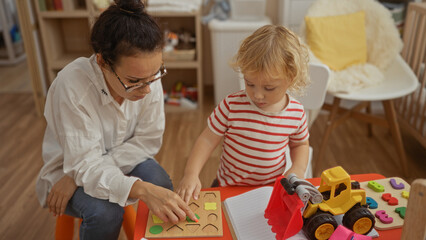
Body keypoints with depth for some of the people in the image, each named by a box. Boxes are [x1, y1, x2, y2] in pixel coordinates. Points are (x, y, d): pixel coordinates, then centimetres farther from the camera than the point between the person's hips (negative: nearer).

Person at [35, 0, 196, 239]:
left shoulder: (147, 75, -23)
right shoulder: (71, 85, -33)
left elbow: (149, 139, -16)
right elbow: (85, 164, -31)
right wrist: (144, 190, -48)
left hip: (124, 160, 3)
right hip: (68, 170, -2)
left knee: (160, 181, -24)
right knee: (105, 211, -29)